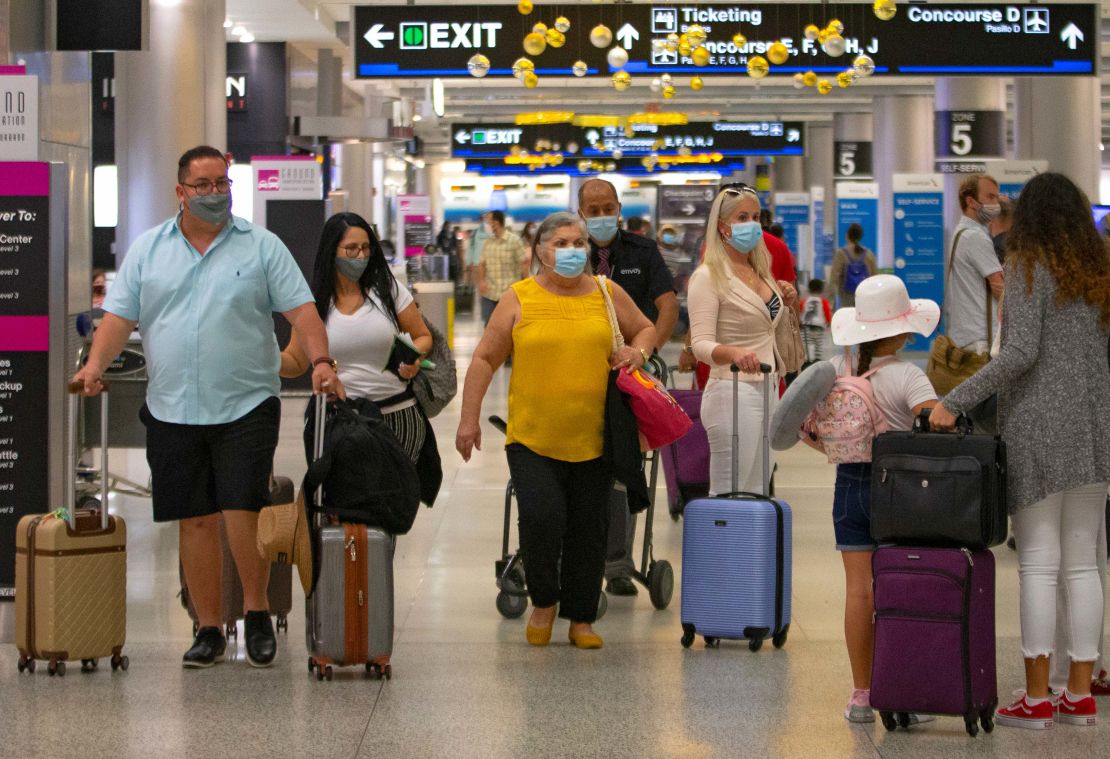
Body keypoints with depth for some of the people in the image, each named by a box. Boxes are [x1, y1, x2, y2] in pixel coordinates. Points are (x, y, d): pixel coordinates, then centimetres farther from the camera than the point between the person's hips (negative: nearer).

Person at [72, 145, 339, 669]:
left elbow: (300, 310, -2)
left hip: (245, 406, -2)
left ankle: (257, 613, 11)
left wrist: (321, 360, -18)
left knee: (243, 513, -10)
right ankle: (209, 628, 14)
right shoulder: (148, 249, 10)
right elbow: (119, 316, 6)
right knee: (195, 521, 6)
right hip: (172, 411, 2)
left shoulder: (261, 247, 3)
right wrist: (95, 365, -10)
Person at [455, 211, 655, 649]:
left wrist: (637, 351, 0)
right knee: (541, 517, -15)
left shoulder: (608, 295, 7)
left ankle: (581, 618, 19)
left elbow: (644, 328, 22)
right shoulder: (519, 299, 1)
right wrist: (469, 418, -1)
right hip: (532, 439, -2)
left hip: (593, 441, 2)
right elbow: (485, 359, 4)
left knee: (589, 528, 6)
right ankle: (543, 601, 10)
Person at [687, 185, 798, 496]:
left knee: (755, 493, 10)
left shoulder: (760, 270, 14)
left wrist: (785, 303, 13)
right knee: (728, 496, -9)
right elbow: (701, 344, -20)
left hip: (767, 390, 8)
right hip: (733, 392, -8)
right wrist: (734, 354, -40)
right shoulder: (708, 277, -10)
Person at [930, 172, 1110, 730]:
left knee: (1038, 563, -4)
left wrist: (954, 402, -18)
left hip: (1038, 431, -6)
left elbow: (1021, 353, -16)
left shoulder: (1029, 269, -5)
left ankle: (1037, 698, -3)